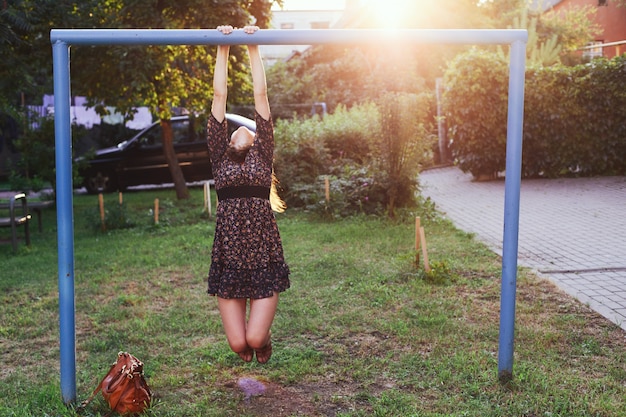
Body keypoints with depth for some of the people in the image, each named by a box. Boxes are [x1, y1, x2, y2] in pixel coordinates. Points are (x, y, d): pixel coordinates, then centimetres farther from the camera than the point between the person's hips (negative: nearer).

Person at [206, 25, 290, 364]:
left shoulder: (263, 155, 10)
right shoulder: (220, 157, 11)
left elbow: (261, 95, 6)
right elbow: (219, 95, 9)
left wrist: (253, 47, 5)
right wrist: (223, 48, 8)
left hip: (264, 255, -1)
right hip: (229, 256, 1)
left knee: (255, 338, -4)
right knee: (237, 343, 2)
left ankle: (264, 338, 33)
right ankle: (250, 348, 39)